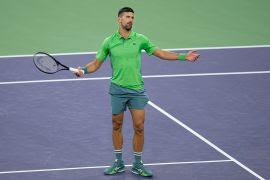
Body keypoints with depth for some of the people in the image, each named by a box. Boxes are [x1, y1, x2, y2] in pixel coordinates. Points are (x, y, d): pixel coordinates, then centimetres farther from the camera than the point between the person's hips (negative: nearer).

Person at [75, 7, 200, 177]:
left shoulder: (140, 39, 1)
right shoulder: (109, 42, -1)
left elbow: (161, 53, 7)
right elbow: (96, 63, 4)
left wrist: (184, 56, 0)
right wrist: (84, 70, -15)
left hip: (137, 89, 0)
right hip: (118, 89, 0)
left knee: (139, 127, -2)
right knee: (117, 126, 8)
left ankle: (138, 165, 10)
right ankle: (119, 163, 20)